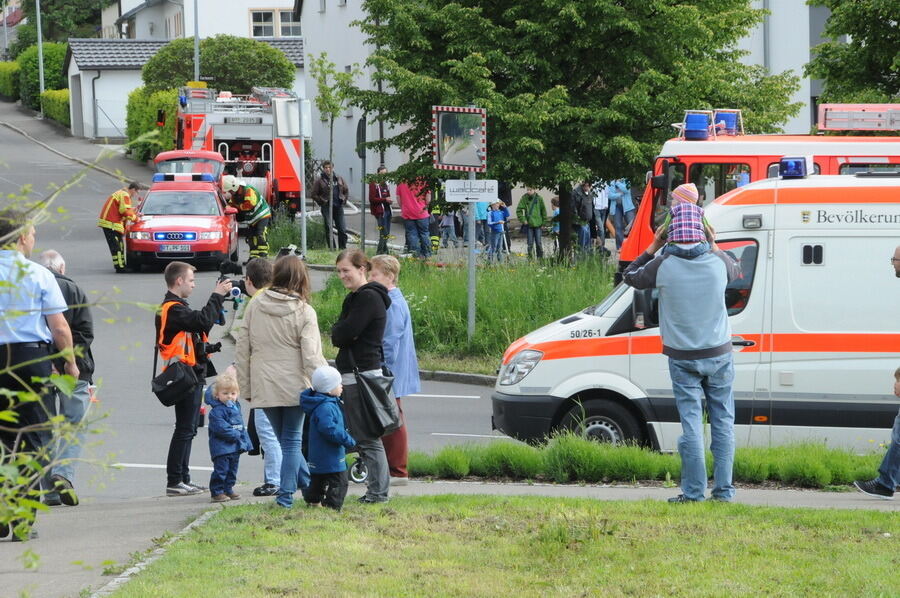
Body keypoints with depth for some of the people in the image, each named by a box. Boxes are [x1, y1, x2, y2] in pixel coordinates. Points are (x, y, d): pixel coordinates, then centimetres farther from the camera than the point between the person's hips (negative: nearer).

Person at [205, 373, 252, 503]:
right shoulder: (216, 411, -15)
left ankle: (228, 489, 23)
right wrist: (235, 434, -19)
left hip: (235, 447, 8)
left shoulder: (236, 407, 10)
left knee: (232, 471, 14)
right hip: (221, 447, -8)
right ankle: (216, 492, -6)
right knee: (221, 470, -10)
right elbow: (221, 428, -22)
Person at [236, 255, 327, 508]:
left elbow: (242, 348, 4)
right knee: (292, 440, 7)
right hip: (293, 387, -3)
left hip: (264, 388, 3)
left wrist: (245, 386, 11)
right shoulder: (304, 312, -10)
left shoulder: (254, 305, 0)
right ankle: (285, 495, 5)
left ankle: (310, 485, 22)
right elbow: (311, 357, -14)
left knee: (286, 438, 16)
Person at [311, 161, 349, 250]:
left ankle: (342, 248, 10)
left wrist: (343, 200, 7)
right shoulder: (319, 181, 1)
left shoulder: (339, 179, 12)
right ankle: (332, 248, 0)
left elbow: (346, 191, 21)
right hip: (327, 208, -3)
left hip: (338, 207, 3)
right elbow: (314, 195, 1)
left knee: (342, 229, 2)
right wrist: (322, 202, -8)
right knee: (329, 229, -5)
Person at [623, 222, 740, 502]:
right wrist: (714, 245, 20)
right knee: (722, 422, 8)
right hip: (718, 355, 1)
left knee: (691, 424, 1)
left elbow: (630, 276, 7)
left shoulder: (663, 265, -13)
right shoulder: (717, 261, -7)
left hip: (683, 358, -1)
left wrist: (652, 248, 11)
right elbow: (735, 273, 18)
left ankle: (693, 492, -1)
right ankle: (723, 490, 7)